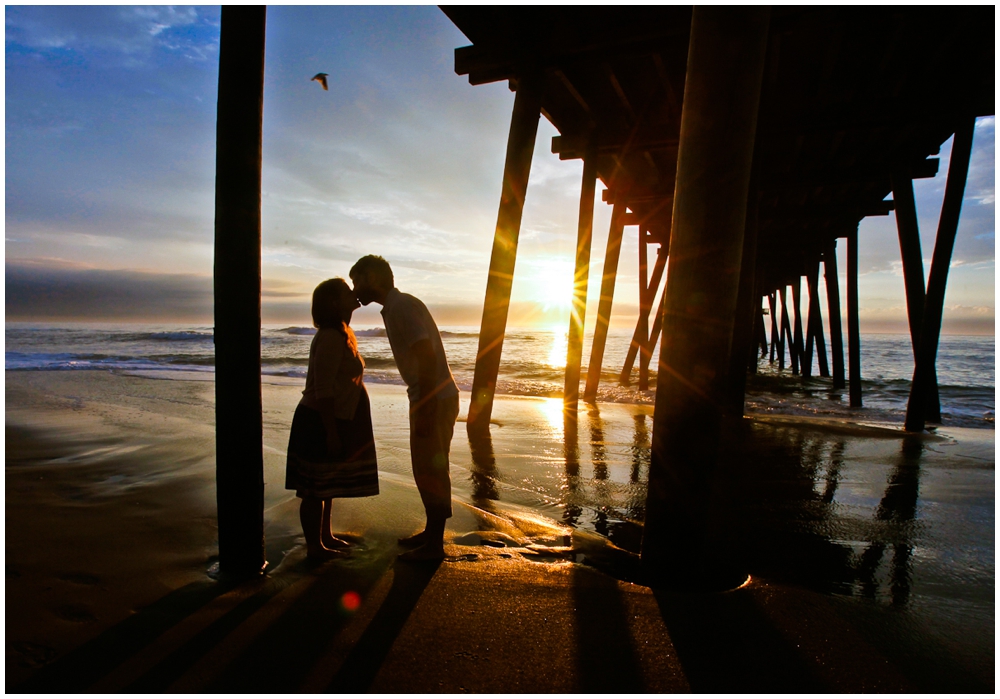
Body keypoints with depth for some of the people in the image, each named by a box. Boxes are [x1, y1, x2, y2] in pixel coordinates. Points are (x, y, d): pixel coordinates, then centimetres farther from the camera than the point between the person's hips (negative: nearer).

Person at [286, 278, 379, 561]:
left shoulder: (340, 335, 12)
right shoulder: (330, 338, -20)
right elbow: (323, 390, -24)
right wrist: (331, 432, -24)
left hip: (335, 421, 10)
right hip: (320, 423, -10)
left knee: (328, 484, 19)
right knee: (315, 487, 2)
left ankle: (326, 536, 33)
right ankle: (314, 546, 14)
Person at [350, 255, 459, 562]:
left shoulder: (402, 306, -16)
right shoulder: (395, 307, 15)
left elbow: (428, 357, -24)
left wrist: (425, 410, -24)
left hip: (435, 401, -10)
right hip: (427, 398, 10)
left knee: (431, 471, 0)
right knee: (426, 470, 18)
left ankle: (434, 545, 14)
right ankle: (431, 532, 32)